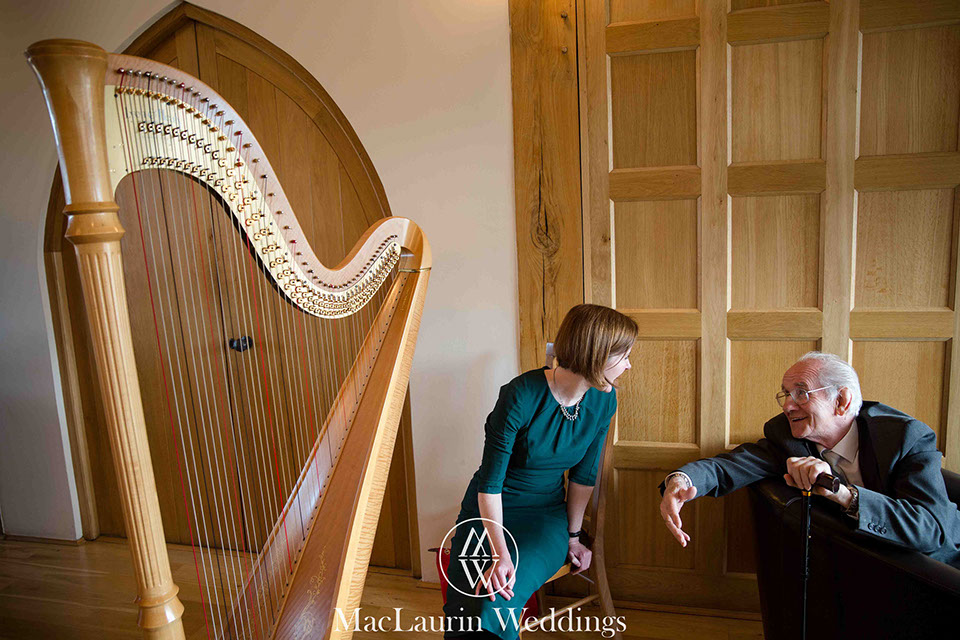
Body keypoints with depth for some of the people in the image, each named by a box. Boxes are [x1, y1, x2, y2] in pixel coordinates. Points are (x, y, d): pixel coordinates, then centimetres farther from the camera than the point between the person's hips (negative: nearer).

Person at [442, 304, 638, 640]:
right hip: (490, 511, -2)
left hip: (547, 514, 3)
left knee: (498, 600, -25)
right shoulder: (522, 395, -24)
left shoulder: (603, 401, -7)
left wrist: (573, 535, 8)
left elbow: (584, 474, 6)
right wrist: (500, 553, -26)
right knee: (469, 602, -22)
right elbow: (490, 482, -20)